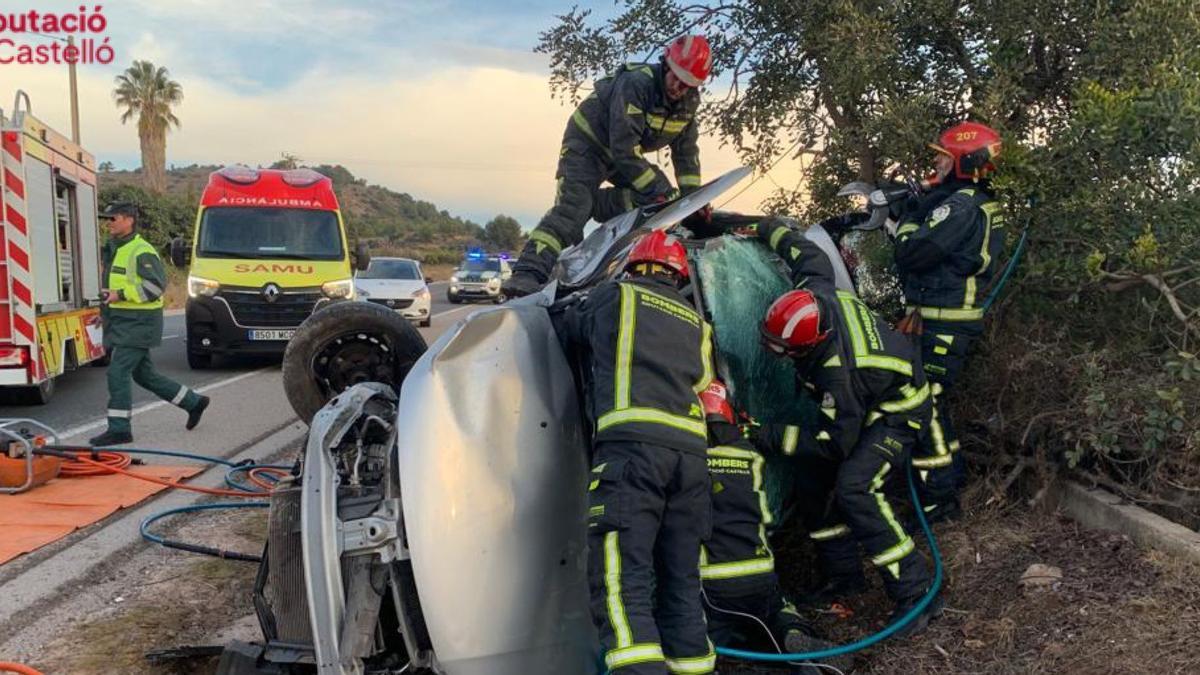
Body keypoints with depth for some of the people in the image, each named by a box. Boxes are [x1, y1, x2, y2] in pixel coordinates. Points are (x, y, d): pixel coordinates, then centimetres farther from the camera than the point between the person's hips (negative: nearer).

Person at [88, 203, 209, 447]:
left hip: (138, 323, -10)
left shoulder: (141, 251, -13)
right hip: (121, 323, 10)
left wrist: (120, 295, -23)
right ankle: (194, 402, 25)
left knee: (118, 371, -11)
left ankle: (119, 429, -5)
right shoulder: (115, 250, 17)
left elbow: (156, 285, -22)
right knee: (144, 374, 14)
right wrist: (106, 308, 19)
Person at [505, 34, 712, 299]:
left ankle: (597, 203, -9)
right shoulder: (636, 83, -30)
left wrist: (691, 194, -9)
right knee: (572, 207, -26)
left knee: (664, 194, -11)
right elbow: (624, 148, -34)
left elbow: (686, 150, 2)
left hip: (626, 152, 8)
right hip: (588, 141, -8)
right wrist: (658, 190, -32)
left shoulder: (689, 101, -7)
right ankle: (528, 272, -36)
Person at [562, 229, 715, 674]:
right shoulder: (696, 324, 26)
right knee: (681, 577, 12)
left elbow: (571, 327, 30)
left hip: (631, 442, -5)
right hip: (691, 449, 6)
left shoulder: (615, 296, 14)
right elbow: (702, 383, 23)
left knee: (620, 578, -13)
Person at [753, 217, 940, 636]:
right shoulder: (816, 292, -23)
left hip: (896, 412, -10)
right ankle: (845, 571, 21)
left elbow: (836, 444, -28)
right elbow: (808, 253, 0)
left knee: (854, 489, -27)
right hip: (868, 401, 10)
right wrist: (770, 230, 14)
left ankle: (916, 594, -21)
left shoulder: (839, 374, -40)